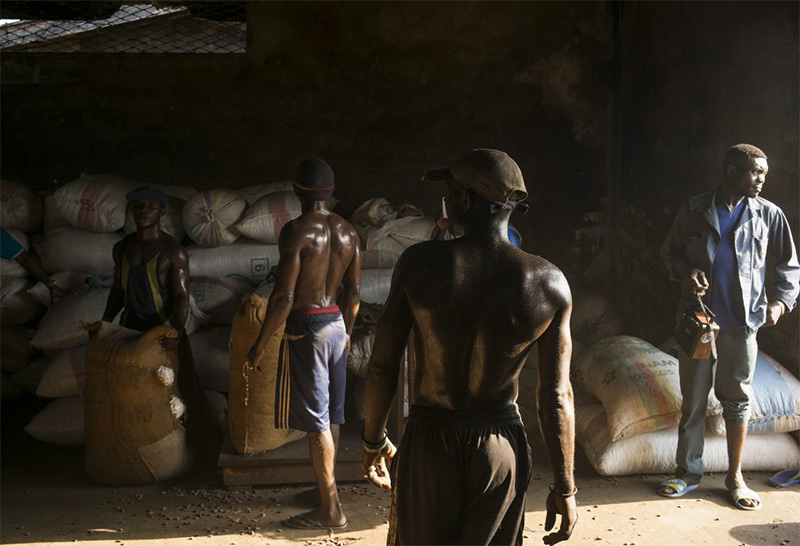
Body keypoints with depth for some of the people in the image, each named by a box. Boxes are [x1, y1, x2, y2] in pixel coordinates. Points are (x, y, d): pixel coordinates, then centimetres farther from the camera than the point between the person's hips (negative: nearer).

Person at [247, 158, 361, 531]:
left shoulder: (296, 231, -16)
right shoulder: (348, 232, 6)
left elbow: (283, 296, -19)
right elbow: (353, 292, 11)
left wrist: (260, 343, -11)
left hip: (305, 328, -7)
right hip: (336, 325, 8)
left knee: (316, 422, -1)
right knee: (331, 415, 17)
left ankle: (331, 510, 5)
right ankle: (327, 490, 31)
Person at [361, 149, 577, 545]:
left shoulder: (420, 263, -13)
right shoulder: (549, 283, -10)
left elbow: (382, 367, -8)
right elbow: (556, 398, -7)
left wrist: (374, 442, 8)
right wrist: (564, 488, 4)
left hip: (429, 442, -1)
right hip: (502, 449, 1)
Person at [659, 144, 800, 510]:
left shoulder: (769, 215, 2)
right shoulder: (694, 210, 2)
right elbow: (670, 252, 11)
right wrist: (686, 270, -10)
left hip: (742, 323, 0)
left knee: (738, 400, 8)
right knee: (693, 400, 8)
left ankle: (735, 477, 23)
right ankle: (689, 472, 22)